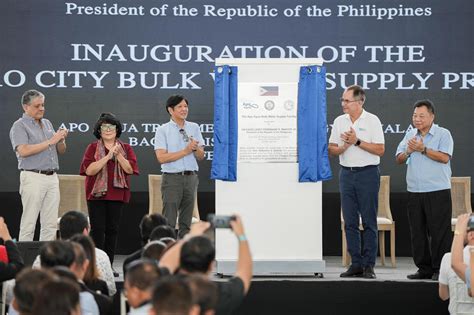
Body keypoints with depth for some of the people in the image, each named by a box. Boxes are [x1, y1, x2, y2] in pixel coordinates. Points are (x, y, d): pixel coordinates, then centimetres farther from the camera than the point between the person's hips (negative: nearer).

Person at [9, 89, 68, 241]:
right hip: (33, 177, -6)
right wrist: (50, 141, -17)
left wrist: (61, 140, -2)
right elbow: (23, 151, -19)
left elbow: (61, 151, 21)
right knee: (28, 223, -7)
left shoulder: (47, 123, 17)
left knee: (50, 225, 4)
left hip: (52, 177, 6)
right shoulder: (19, 126, -3)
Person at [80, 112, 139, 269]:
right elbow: (89, 170, -11)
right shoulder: (93, 147, 3)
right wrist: (108, 156, -17)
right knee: (97, 229, -6)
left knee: (113, 230, 5)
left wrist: (118, 155, -14)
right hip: (97, 193, -2)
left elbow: (130, 169, -2)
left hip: (117, 194, 2)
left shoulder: (126, 148, 10)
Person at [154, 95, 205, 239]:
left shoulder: (194, 128, 10)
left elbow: (201, 156, 9)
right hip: (172, 178, -4)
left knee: (186, 221, 9)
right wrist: (186, 151, -14)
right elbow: (161, 157, -11)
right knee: (169, 221, -6)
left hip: (191, 177, 4)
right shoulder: (163, 130, -2)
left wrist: (195, 147, -14)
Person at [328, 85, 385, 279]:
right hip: (347, 174, 5)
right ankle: (356, 264, 10)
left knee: (369, 222, -3)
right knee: (350, 222, 4)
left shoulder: (372, 121, -3)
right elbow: (331, 149, 9)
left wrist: (357, 142, -14)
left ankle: (369, 265, 0)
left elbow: (380, 150, -8)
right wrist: (343, 147, -11)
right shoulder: (339, 121, 9)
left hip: (367, 173, -5)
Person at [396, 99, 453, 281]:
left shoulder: (443, 134, -1)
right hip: (414, 191, 6)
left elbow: (444, 157, -15)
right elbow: (399, 159, 13)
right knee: (418, 232, 7)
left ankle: (440, 269, 0)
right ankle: (424, 268, 14)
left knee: (439, 231, -5)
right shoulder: (410, 135, 16)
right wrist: (408, 151, -6)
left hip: (438, 192, -5)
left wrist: (423, 149, -14)